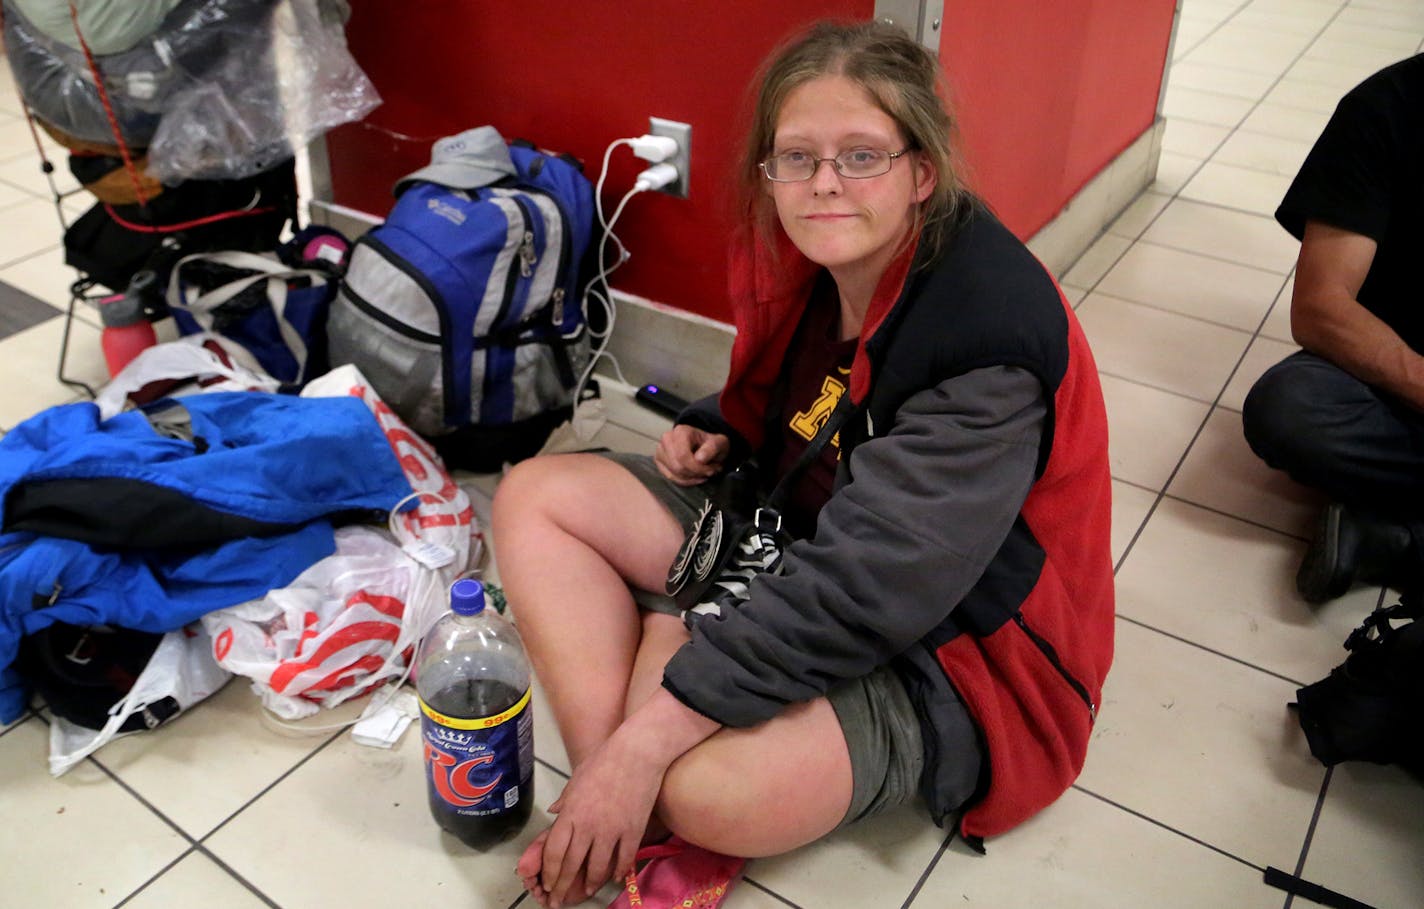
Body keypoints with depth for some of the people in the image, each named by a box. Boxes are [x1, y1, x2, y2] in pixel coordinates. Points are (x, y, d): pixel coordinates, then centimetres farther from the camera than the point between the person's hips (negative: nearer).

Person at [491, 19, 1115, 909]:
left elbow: (864, 591, -31)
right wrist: (713, 434, -5)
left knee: (714, 790, -35)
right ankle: (610, 819, -14)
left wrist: (649, 734, -31)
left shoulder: (989, 340, -27)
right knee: (536, 495, -1)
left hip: (944, 645, -8)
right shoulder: (805, 261, -4)